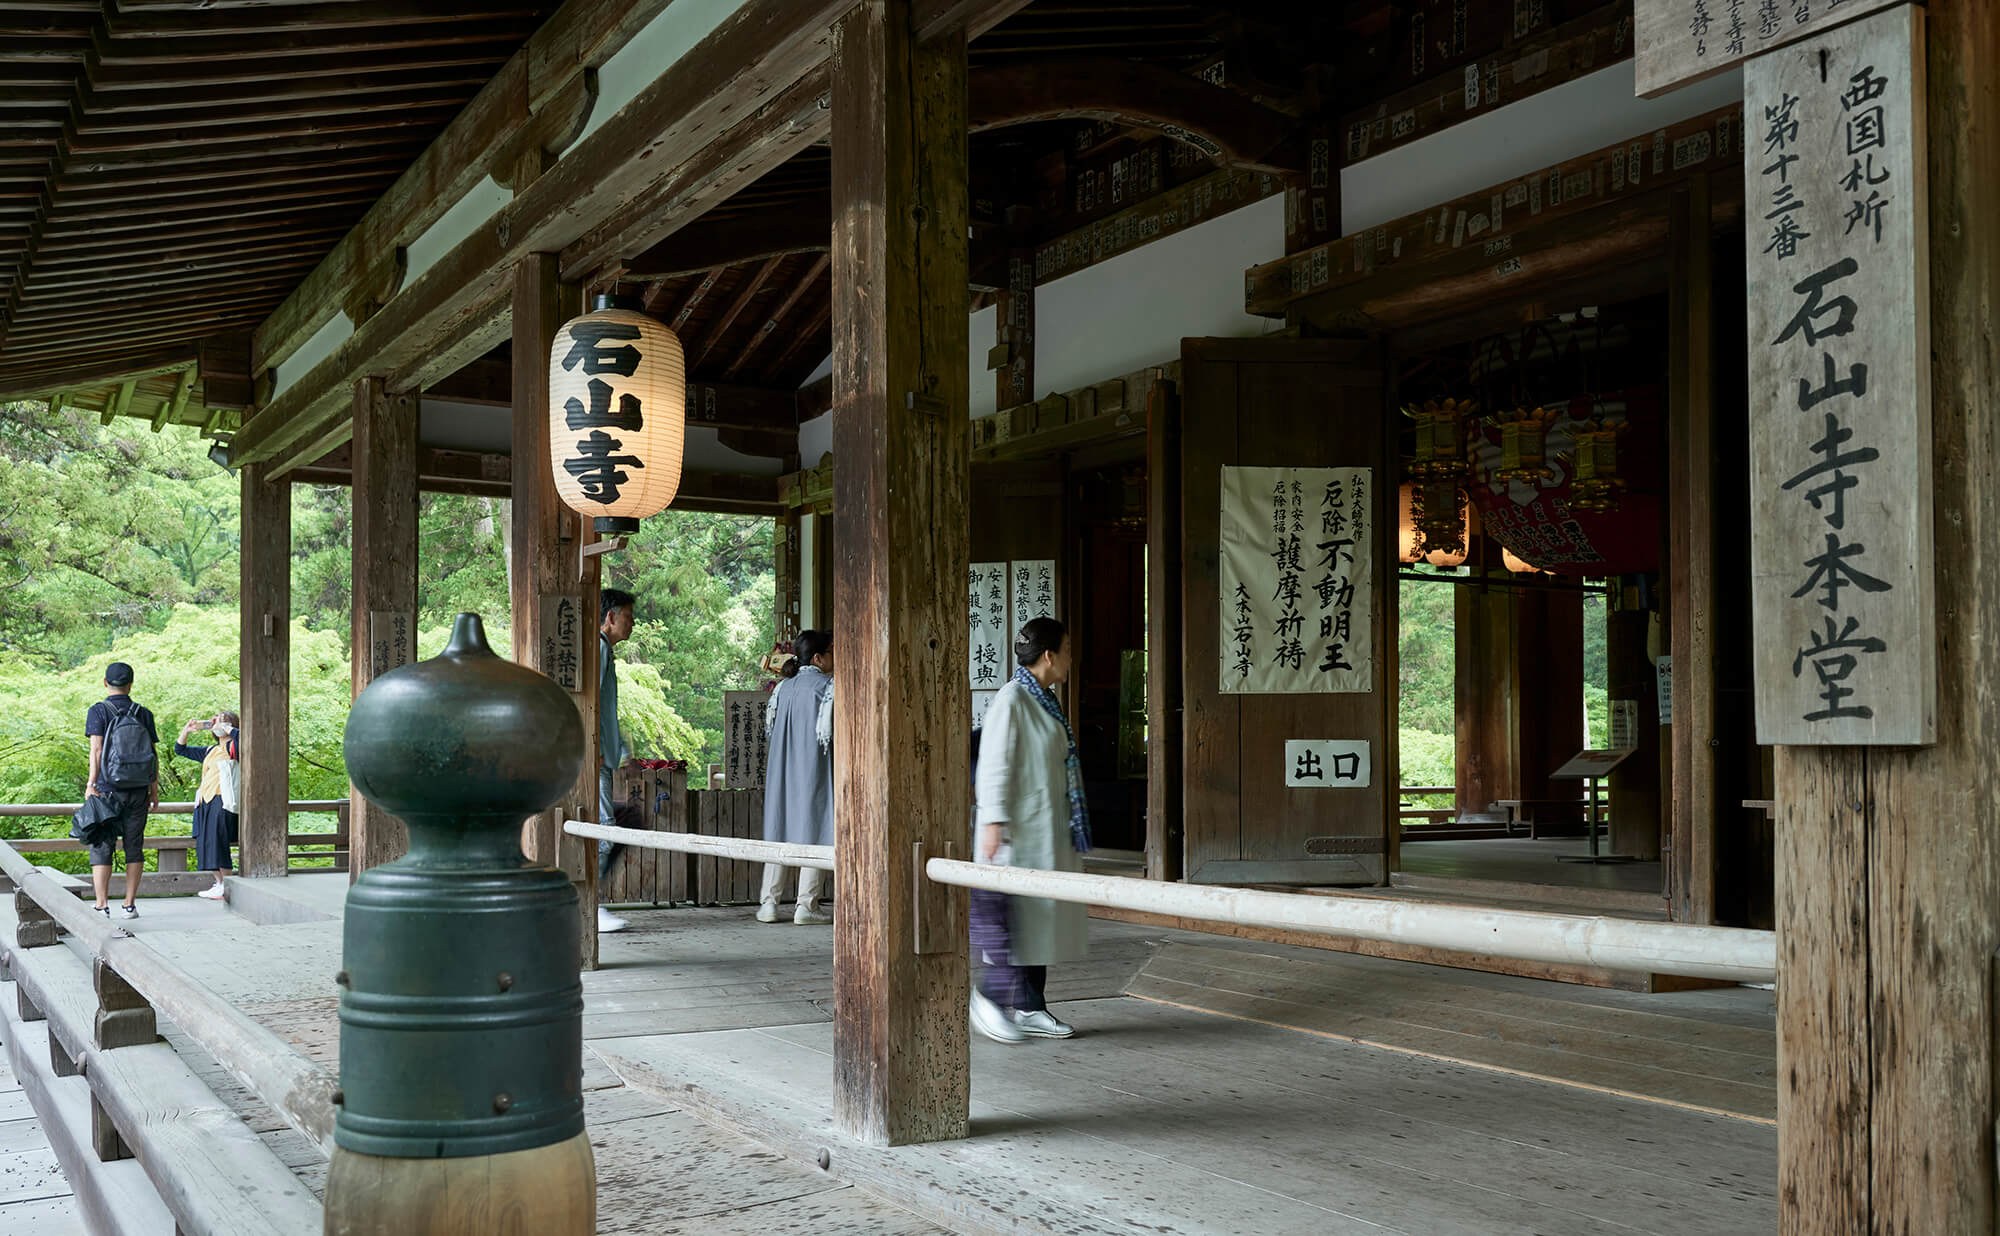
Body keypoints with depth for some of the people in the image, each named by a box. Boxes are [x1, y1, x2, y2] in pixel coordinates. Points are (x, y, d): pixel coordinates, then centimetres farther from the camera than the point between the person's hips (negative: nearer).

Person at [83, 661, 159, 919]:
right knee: (134, 845, 7)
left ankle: (102, 905, -5)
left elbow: (96, 750, -12)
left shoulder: (99, 711, -4)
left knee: (102, 846, 1)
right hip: (139, 791, 3)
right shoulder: (144, 714, 5)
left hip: (108, 789, -3)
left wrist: (91, 784, -11)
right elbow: (154, 753, 5)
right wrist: (154, 789, 11)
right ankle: (130, 904, 7)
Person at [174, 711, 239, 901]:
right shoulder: (210, 752, 22)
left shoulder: (232, 748, -1)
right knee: (206, 844, 6)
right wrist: (187, 730, 14)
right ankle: (218, 883, 13)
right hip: (206, 802, 8)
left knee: (217, 843, -12)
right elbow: (180, 749, 30)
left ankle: (227, 885, -7)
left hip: (222, 801, -8)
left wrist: (224, 727, -11)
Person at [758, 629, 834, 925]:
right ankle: (806, 905, -3)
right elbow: (828, 729, -15)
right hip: (814, 768, -6)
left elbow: (769, 727, 12)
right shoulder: (827, 685, -9)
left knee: (778, 830, 10)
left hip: (781, 768, 6)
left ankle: (769, 903, 9)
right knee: (814, 832, -1)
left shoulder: (784, 686, 9)